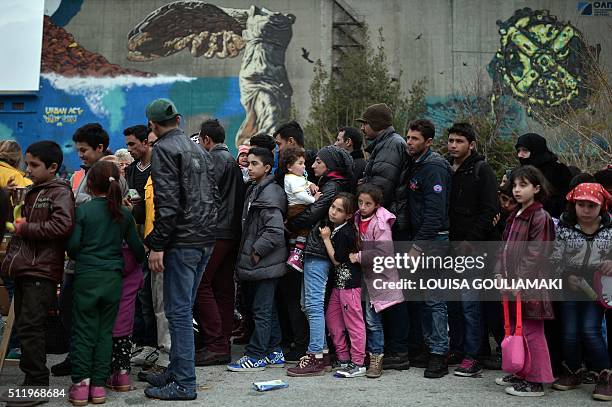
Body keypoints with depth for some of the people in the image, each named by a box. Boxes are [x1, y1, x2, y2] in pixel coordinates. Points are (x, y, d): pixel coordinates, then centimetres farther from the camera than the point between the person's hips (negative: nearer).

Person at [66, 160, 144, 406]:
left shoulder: (83, 210, -6)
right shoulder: (124, 214, 2)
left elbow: (72, 245, -7)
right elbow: (136, 247, 6)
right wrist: (140, 260, 27)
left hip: (86, 276, -2)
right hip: (113, 278, 2)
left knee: (83, 331, 6)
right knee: (105, 332, 9)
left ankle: (80, 385, 4)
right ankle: (98, 385, 10)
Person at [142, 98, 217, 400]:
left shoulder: (163, 149, -9)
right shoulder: (199, 150, 17)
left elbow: (167, 202, -17)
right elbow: (214, 196, 18)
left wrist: (157, 245, -15)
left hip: (182, 242, -9)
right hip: (205, 240, 9)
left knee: (178, 311, -4)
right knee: (184, 309, 16)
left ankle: (184, 384, -1)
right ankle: (176, 371, 24)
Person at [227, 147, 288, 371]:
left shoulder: (270, 194, -16)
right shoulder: (254, 189, 15)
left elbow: (275, 230, -23)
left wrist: (257, 250, -16)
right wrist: (249, 251, 15)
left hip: (265, 263, -10)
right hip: (256, 263, 10)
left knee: (261, 310, -3)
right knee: (267, 309, 15)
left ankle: (255, 356, 3)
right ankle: (273, 352, 23)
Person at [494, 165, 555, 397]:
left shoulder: (540, 217, -11)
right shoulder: (514, 217, 16)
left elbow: (536, 255, -16)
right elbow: (504, 249, 16)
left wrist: (519, 281, -18)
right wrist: (500, 274, 3)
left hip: (530, 285, -9)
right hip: (513, 284, 9)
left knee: (532, 332, -3)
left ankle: (535, 382, 5)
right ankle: (522, 374, 28)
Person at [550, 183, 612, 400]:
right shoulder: (564, 227, -3)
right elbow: (555, 259, -3)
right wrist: (567, 276, -16)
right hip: (570, 286, 1)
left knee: (590, 330, -14)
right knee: (569, 332, -1)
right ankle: (573, 372, 23)